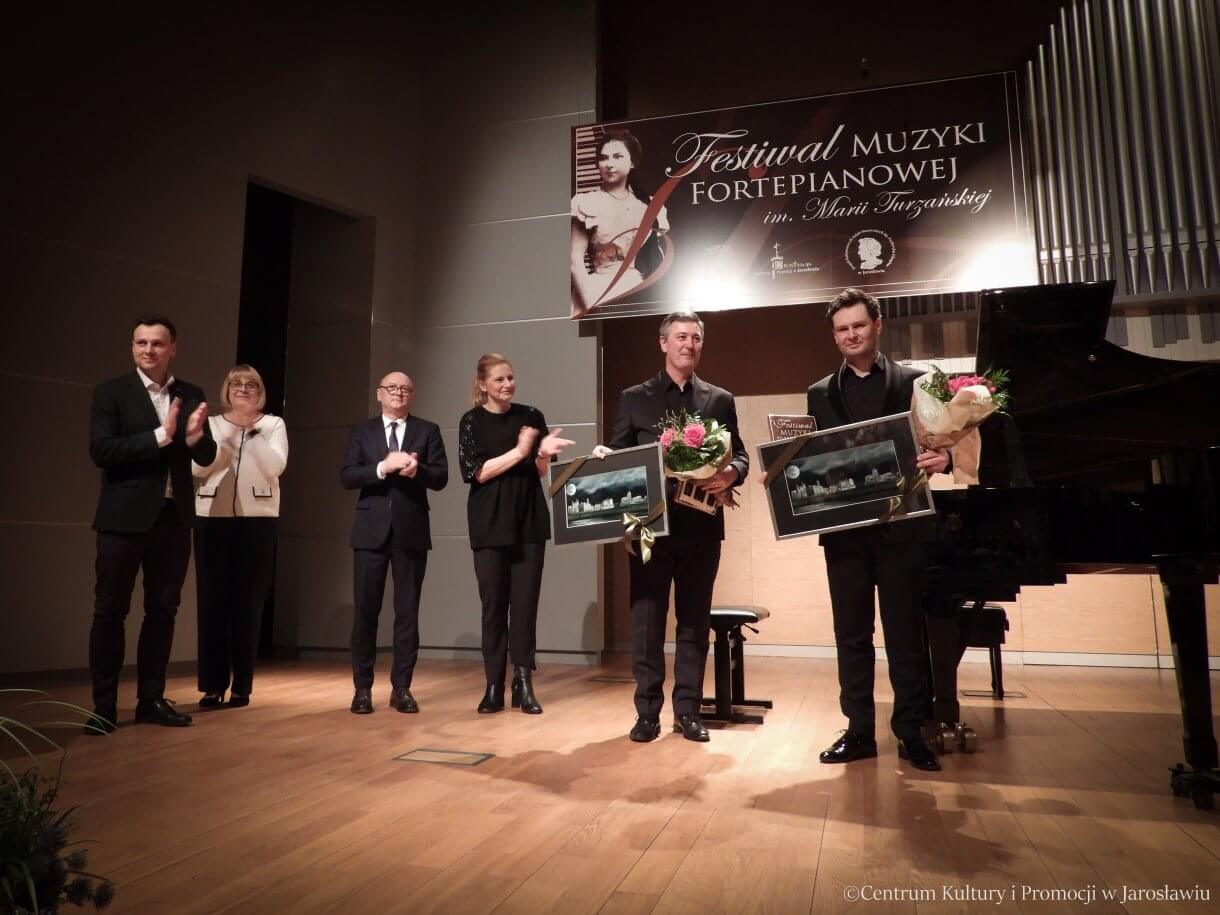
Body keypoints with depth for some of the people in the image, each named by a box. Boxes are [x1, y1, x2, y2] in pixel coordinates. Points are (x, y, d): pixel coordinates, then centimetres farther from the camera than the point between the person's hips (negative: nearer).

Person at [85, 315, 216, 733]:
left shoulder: (192, 396, 8)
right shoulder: (111, 392, -1)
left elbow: (207, 457, 5)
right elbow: (100, 451, -13)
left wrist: (195, 435, -16)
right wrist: (160, 435, -21)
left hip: (174, 515, 4)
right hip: (125, 515, -3)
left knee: (163, 610, 9)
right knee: (110, 611, 3)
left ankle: (151, 699, 19)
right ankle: (103, 705, 12)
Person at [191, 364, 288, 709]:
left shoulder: (273, 424, 8)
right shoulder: (212, 423, 11)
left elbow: (276, 467, -7)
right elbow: (199, 467, -2)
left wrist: (251, 431, -12)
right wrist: (228, 432, -12)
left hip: (257, 520, -1)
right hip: (212, 519, 1)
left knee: (248, 603, 1)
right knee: (213, 601, 0)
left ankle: (241, 685, 8)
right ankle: (213, 684, 9)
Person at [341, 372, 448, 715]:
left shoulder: (428, 430, 8)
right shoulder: (361, 431, 9)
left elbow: (441, 478, -1)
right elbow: (347, 477, -3)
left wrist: (417, 469, -20)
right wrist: (383, 467, -18)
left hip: (411, 531, 0)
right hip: (371, 530, 0)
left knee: (408, 612, 4)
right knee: (366, 611, 3)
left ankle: (401, 687, 14)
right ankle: (363, 687, 15)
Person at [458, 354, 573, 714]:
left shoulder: (531, 416, 6)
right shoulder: (472, 421, 0)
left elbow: (541, 473, 8)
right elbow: (477, 472, -9)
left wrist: (544, 454, -13)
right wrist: (519, 451, -16)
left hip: (529, 521, 2)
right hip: (490, 523, -1)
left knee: (525, 603, 2)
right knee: (493, 603, 3)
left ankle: (523, 684, 9)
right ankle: (494, 686, 11)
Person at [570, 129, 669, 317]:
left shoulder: (648, 205, 10)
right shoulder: (586, 203, 0)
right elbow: (576, 261, -7)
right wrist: (592, 306, -16)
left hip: (640, 291, 3)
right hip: (599, 292, -3)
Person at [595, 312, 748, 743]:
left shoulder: (720, 400, 10)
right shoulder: (634, 398, 8)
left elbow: (740, 456, 5)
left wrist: (731, 473, -17)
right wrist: (604, 456, -17)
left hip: (701, 525, 1)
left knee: (694, 621, 8)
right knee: (646, 620, 3)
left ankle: (688, 710, 19)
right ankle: (647, 712, 14)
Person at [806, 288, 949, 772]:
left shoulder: (913, 381, 6)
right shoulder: (820, 394, 12)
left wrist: (942, 458, -22)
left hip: (900, 525, -2)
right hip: (844, 528, 2)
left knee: (905, 633, 5)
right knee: (851, 633, 8)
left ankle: (911, 731, 17)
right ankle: (859, 731, 17)